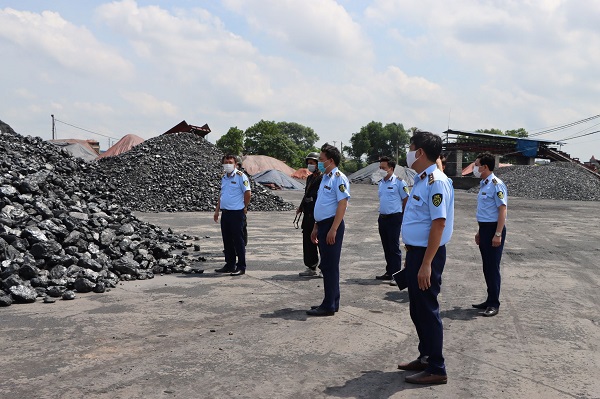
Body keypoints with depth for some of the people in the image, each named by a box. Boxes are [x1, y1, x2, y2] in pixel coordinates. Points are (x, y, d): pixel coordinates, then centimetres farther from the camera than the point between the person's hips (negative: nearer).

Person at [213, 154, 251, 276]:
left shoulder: (240, 176, -9)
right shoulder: (224, 177, 15)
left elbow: (247, 193, -11)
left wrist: (244, 207, -3)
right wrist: (217, 211, 19)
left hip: (236, 213, -8)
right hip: (225, 212, 8)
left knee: (238, 240, -3)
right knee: (227, 241, 12)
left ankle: (241, 267, 4)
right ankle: (230, 265, 22)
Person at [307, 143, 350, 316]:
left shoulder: (339, 178, -11)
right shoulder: (325, 178, 18)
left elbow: (342, 204, -20)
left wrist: (333, 229, -24)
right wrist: (316, 227, 22)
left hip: (332, 226, -10)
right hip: (323, 225, 10)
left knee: (330, 266, -5)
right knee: (326, 266, 13)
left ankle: (329, 306, 1)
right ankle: (331, 302, 22)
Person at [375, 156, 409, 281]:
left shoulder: (398, 182, -9)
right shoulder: (381, 183, 13)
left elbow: (406, 199, -6)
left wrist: (400, 214, 0)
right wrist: (382, 215, 16)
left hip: (394, 218, -7)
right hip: (382, 218, 7)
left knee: (394, 247, -4)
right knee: (386, 247, 13)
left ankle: (395, 273, 1)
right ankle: (389, 272, 21)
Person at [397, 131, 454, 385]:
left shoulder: (436, 182, -19)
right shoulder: (420, 180, 11)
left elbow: (439, 223, -24)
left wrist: (426, 264, -25)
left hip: (427, 255, -10)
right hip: (415, 252, 10)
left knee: (427, 311, 0)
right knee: (417, 309, 18)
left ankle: (436, 369, 12)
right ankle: (425, 357, 33)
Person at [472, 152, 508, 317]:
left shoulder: (496, 185, -15)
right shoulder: (483, 184, 13)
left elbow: (502, 210, -18)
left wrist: (498, 234, -21)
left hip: (493, 229, -9)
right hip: (484, 229, 9)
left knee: (493, 267, -2)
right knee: (487, 267, 14)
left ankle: (494, 304, 6)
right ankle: (490, 300, 24)